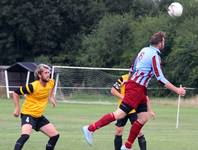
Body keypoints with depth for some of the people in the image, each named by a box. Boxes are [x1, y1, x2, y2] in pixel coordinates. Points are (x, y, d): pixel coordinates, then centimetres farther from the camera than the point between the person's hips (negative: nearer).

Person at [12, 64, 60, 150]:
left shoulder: (51, 83, -4)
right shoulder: (33, 86, -24)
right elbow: (16, 93, -13)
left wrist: (51, 97, 14)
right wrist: (17, 108, -13)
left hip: (39, 116, 8)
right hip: (28, 114, -8)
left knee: (55, 135, 6)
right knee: (25, 135, -31)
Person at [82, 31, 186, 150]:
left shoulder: (145, 50, 12)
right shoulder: (154, 55, -15)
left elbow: (133, 68, 20)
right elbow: (160, 78, -17)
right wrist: (177, 90, -14)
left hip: (140, 89, 10)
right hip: (136, 88, -10)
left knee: (144, 118, 7)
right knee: (120, 114, -11)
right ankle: (90, 129, -8)